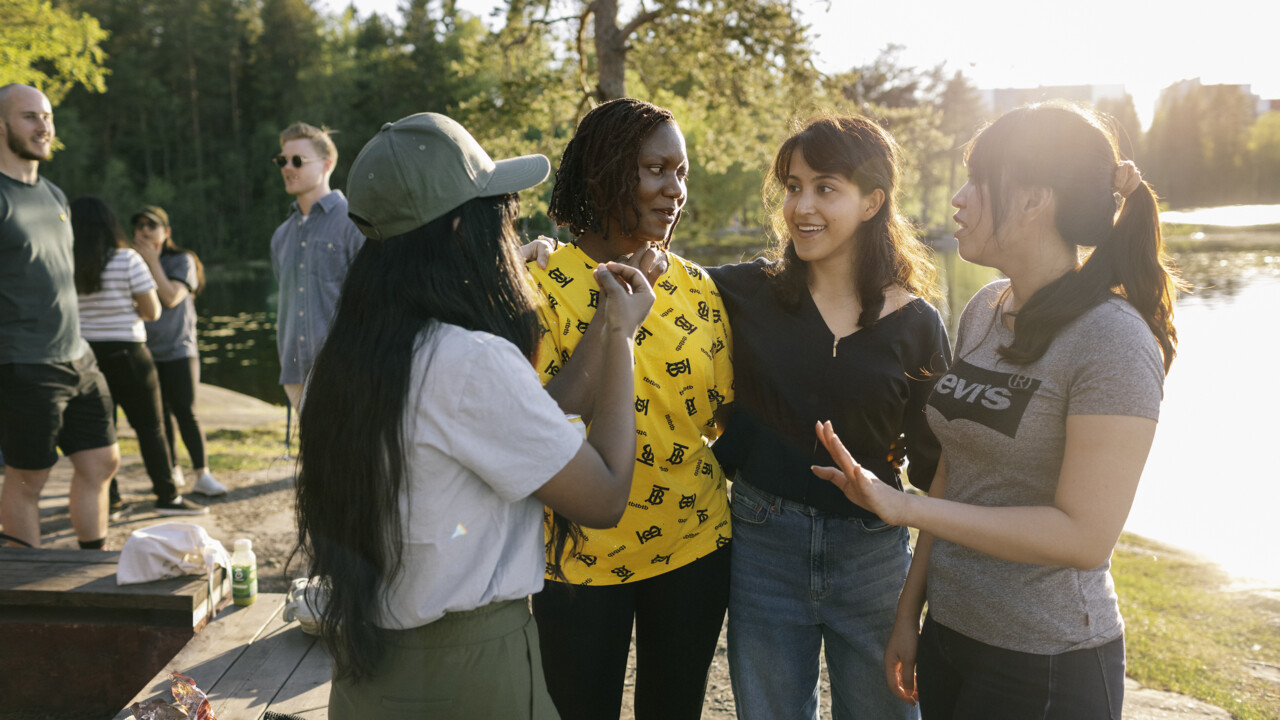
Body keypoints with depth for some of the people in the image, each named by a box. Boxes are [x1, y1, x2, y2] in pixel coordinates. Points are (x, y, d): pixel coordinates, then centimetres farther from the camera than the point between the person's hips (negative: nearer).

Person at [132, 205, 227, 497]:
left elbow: (171, 297, -15)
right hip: (145, 352, 4)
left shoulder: (182, 261, -1)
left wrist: (153, 262, -11)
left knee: (186, 412, -8)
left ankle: (202, 474, -5)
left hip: (179, 349, -3)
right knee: (159, 414, 8)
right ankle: (173, 471, 19)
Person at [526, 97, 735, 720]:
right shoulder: (543, 283, -12)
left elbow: (726, 412, 8)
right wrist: (613, 311, -23)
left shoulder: (696, 287, 2)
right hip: (581, 559, -3)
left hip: (696, 547, 4)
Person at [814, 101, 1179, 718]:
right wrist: (909, 611, 9)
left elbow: (1084, 536, -22)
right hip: (950, 630, 6)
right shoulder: (983, 310, 4)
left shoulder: (1114, 344, -19)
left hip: (1046, 667, -6)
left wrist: (903, 507, -24)